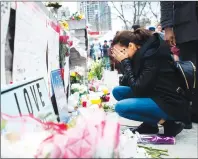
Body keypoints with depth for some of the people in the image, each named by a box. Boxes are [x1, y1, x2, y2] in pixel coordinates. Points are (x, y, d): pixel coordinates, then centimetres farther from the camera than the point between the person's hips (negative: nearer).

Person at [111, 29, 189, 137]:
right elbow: (124, 83, 5)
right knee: (117, 91, 6)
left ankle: (168, 123, -9)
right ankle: (149, 124, 7)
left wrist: (125, 62, -18)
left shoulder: (152, 55, -21)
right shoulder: (140, 55, 4)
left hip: (172, 104, -9)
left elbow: (138, 89, -24)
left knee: (121, 107, -23)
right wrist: (124, 62, -8)